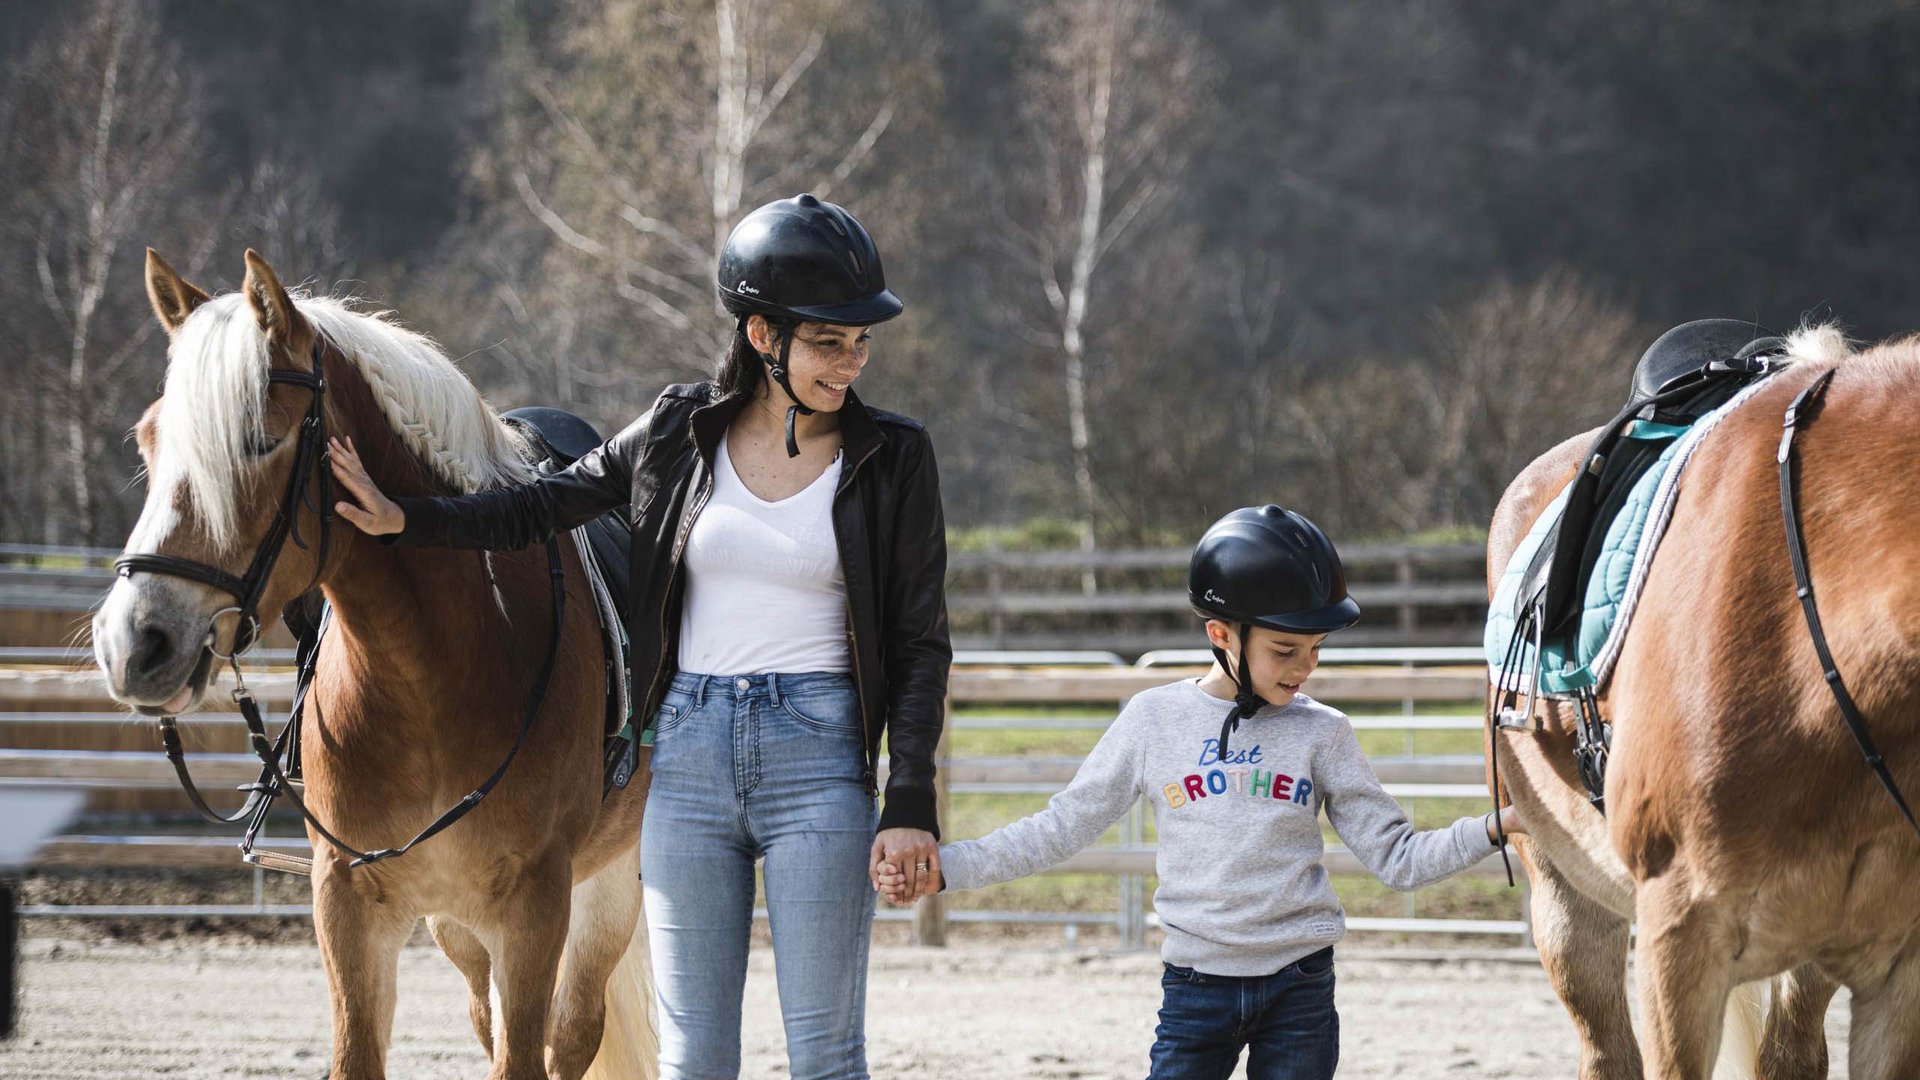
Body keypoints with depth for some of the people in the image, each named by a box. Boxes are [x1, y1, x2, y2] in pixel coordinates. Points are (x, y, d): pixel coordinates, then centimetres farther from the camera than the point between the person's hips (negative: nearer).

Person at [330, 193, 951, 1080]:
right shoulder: (679, 434, 6)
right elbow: (543, 508, 14)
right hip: (688, 751, 2)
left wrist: (910, 806, -9)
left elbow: (921, 643, 0)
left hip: (819, 754, -2)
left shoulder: (891, 459, 0)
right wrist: (402, 520, 3)